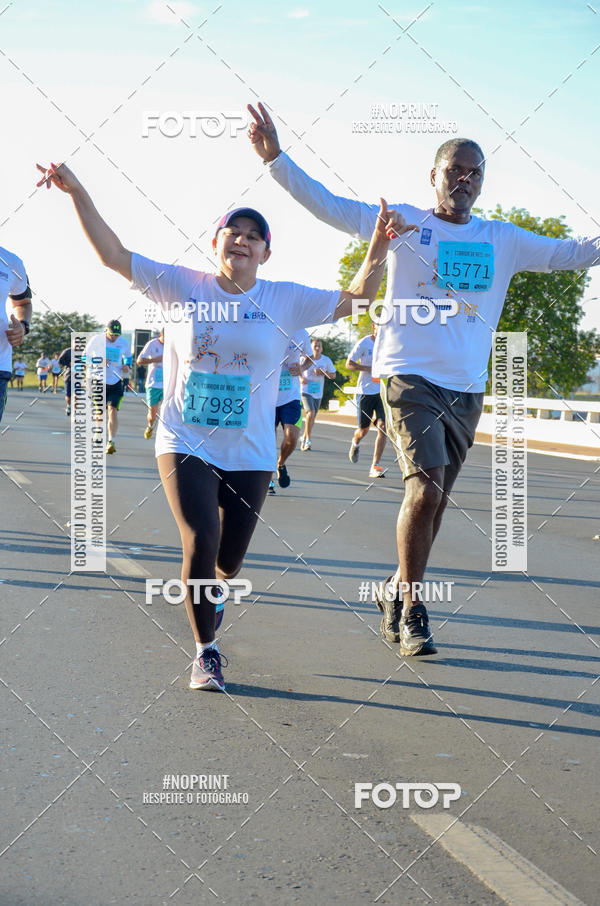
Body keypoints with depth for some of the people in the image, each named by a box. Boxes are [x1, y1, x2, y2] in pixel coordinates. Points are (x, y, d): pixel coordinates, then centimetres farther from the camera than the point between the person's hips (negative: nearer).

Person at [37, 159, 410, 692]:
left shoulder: (286, 301, 1)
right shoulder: (182, 286, -2)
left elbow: (356, 297, 3)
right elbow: (114, 255, -4)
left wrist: (379, 245, -12)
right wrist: (78, 193, -13)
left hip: (250, 453, 2)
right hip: (185, 445, -2)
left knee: (228, 561, 9)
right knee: (201, 542, -17)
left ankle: (206, 588, 49)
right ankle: (206, 651, 3)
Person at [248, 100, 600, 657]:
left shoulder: (503, 241, 12)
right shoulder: (402, 223, 3)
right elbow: (327, 205, -1)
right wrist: (276, 158, -11)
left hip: (466, 387, 4)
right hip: (409, 376, -4)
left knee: (433, 501, 8)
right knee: (425, 488, -19)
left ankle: (398, 591, 30)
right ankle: (411, 610, -3)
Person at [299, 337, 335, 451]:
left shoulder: (326, 360, -1)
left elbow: (333, 375, 5)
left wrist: (323, 372, -14)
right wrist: (301, 378, -13)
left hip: (318, 393, 4)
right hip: (306, 391, -4)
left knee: (312, 417, 13)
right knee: (310, 413, -21)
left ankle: (304, 438, 36)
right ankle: (308, 441, -14)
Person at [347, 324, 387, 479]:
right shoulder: (363, 343, -7)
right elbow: (349, 364, -5)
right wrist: (370, 369, -17)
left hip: (382, 392, 3)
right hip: (365, 391, -3)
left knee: (383, 427, -12)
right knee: (364, 429, 7)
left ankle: (375, 467, -7)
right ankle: (355, 443, 46)